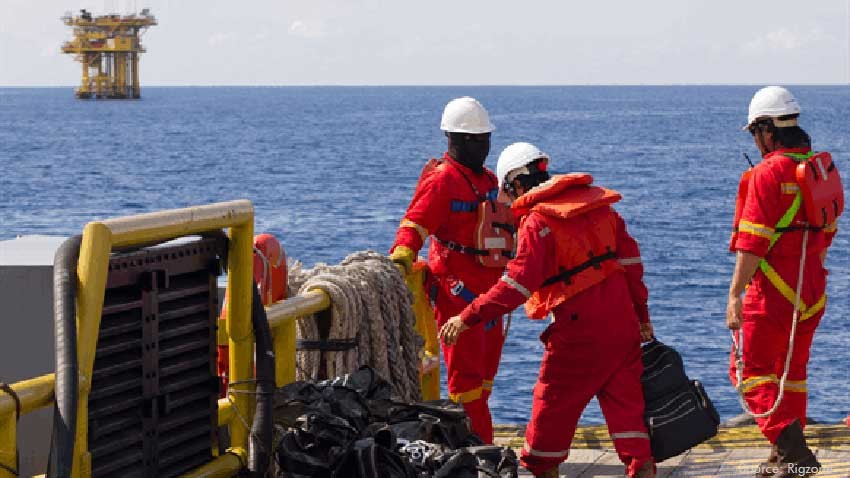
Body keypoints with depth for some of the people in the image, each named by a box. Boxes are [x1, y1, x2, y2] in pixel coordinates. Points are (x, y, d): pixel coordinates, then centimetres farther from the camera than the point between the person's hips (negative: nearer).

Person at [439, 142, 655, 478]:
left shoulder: (538, 221, -13)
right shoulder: (598, 202, 9)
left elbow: (517, 284, -20)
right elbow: (630, 258, 11)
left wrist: (468, 318, -17)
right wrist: (641, 314, 18)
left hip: (579, 330, -6)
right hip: (621, 320, 6)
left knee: (553, 402, 10)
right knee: (625, 399, 8)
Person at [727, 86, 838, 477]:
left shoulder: (768, 173, -15)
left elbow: (752, 240, -20)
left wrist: (735, 294, -19)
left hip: (774, 291, -8)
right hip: (812, 290, 8)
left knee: (750, 370, -1)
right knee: (792, 371, 18)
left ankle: (788, 442, -16)